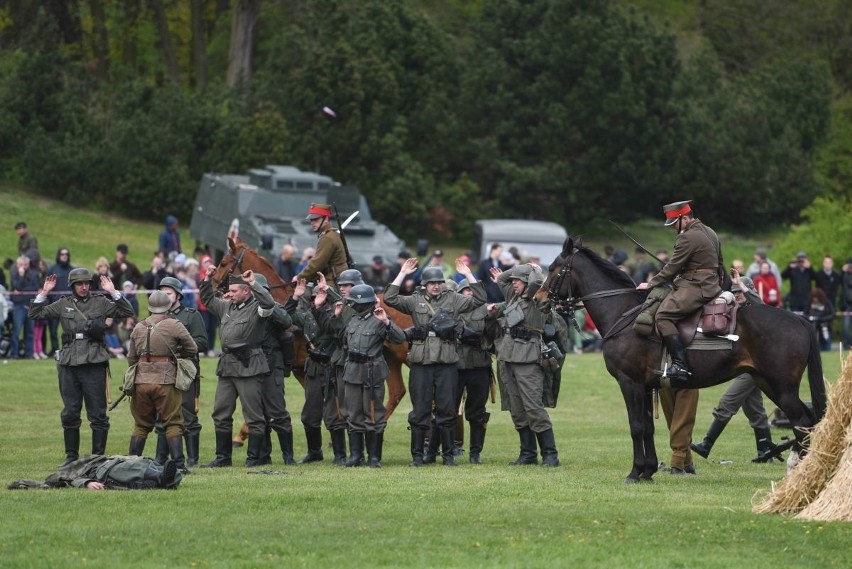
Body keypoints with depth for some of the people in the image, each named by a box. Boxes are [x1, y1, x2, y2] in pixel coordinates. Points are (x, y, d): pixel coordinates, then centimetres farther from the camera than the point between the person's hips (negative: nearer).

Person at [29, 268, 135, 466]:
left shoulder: (100, 303, 5)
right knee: (69, 414, 7)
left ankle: (98, 456, 3)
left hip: (94, 364, -3)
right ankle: (71, 456, 16)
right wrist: (44, 293, 2)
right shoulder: (64, 305, 11)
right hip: (68, 365, 3)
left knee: (98, 415, -2)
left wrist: (113, 292, -9)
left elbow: (127, 312, -1)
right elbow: (35, 314, 12)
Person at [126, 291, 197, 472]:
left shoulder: (138, 328, 11)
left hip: (141, 381, 4)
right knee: (173, 424, 1)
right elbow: (192, 350, 3)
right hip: (165, 380, -4)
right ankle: (178, 464, -5)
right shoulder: (174, 325, -2)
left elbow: (131, 358, 16)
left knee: (141, 424, 13)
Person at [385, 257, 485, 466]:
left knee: (447, 410, 4)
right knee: (420, 411, 3)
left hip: (447, 363, 0)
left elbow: (479, 299, 4)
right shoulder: (415, 301, 8)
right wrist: (402, 274, -3)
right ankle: (417, 455, 9)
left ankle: (448, 455, 11)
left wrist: (468, 274, -2)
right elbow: (390, 298, -1)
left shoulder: (453, 300, 10)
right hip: (421, 363, 0)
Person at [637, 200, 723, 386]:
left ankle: (680, 365, -30)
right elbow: (720, 265, 26)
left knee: (664, 315, -20)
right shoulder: (710, 233, 18)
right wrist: (718, 285, 38)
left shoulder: (688, 237, -13)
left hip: (695, 287, -11)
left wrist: (650, 284, -3)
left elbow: (672, 267, -12)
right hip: (711, 285, 11)